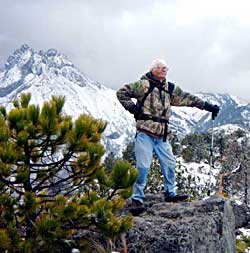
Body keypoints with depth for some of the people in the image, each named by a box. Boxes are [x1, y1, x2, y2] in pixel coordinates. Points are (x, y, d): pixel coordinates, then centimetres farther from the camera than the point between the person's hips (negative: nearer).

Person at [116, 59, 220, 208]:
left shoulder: (170, 88, 15)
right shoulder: (144, 84, -4)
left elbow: (188, 98, 18)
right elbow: (122, 92, -5)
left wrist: (208, 106, 16)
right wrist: (133, 108, -10)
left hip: (162, 136, 6)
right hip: (145, 134, -6)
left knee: (170, 164, 10)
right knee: (143, 166, -7)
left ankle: (170, 194, 25)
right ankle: (137, 197, 5)